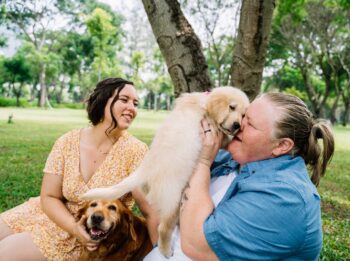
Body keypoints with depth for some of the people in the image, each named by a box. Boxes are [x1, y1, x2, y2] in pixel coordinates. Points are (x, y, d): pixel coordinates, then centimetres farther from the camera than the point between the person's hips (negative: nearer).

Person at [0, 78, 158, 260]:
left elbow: (151, 212, -19)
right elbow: (49, 197, -6)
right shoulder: (67, 143, -10)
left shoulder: (135, 150, -21)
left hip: (96, 237, -4)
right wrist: (75, 228, -21)